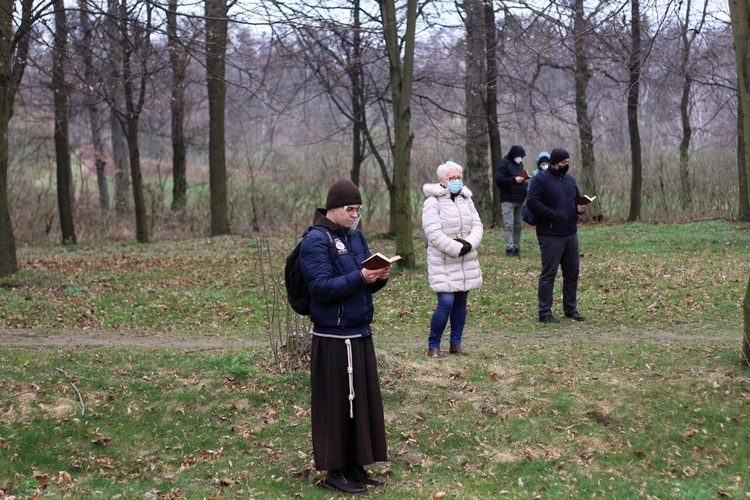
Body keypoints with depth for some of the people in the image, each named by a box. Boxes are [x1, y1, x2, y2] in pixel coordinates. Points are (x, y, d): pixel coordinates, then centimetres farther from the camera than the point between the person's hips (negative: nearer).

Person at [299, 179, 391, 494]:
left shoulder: (356, 237, 13)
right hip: (333, 339, -8)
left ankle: (355, 466, 23)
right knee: (336, 405, 0)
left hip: (360, 334, 8)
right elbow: (321, 288, -19)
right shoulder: (316, 241, -11)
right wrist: (359, 278, -25)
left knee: (364, 401, 12)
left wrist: (379, 277, -7)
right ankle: (335, 470, 12)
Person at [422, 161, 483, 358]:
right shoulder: (433, 202, -9)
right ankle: (433, 346, 1)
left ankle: (456, 343, 20)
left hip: (466, 262, 6)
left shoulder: (466, 199, 12)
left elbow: (477, 225, 8)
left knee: (461, 302, 9)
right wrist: (457, 248, -19)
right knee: (446, 303, -12)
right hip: (443, 263, -6)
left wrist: (469, 244, -12)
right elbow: (434, 233, -17)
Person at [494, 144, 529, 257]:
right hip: (508, 200, -8)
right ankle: (509, 249, -13)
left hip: (519, 200, 8)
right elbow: (498, 180, -15)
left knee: (518, 226, 7)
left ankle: (516, 248, 11)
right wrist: (514, 180, -22)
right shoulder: (503, 164, -6)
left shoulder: (519, 164, 18)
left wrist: (526, 185, 7)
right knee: (508, 225, -11)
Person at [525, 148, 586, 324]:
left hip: (571, 234, 7)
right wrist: (553, 215, -20)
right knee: (548, 274, -4)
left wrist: (580, 208, 1)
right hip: (550, 235, -7)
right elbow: (532, 201, -16)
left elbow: (578, 199, 24)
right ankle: (544, 312, 1)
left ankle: (571, 309, 23)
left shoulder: (570, 180, 15)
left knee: (572, 273, 11)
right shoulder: (541, 179, -7)